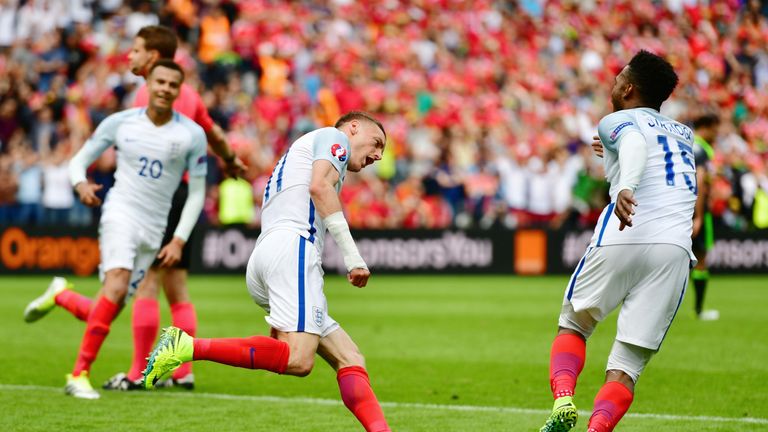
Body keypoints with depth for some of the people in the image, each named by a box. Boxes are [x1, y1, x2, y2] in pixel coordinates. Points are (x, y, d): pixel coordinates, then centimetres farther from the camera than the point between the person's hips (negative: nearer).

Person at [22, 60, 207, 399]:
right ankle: (80, 373, -23)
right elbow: (79, 160, 9)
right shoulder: (120, 123, 2)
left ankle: (60, 295, 32)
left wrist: (179, 240, -3)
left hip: (154, 230, 2)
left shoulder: (192, 135, 2)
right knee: (117, 285, -28)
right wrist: (81, 183, -15)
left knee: (102, 314, 0)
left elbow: (197, 192, 7)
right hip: (121, 214, -2)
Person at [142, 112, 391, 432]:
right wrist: (352, 255, -13)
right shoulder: (334, 136, 12)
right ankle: (189, 347, -29)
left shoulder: (300, 150, 37)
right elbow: (320, 186, -8)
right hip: (292, 246, -10)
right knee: (298, 360, -25)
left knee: (349, 358, 3)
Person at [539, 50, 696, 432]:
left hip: (621, 239, -3)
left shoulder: (617, 122, 10)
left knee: (573, 326, 18)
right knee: (627, 366, 1)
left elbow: (635, 144, -14)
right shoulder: (684, 134, 27)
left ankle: (563, 401, -7)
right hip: (676, 248, 3)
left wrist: (626, 188, -32)